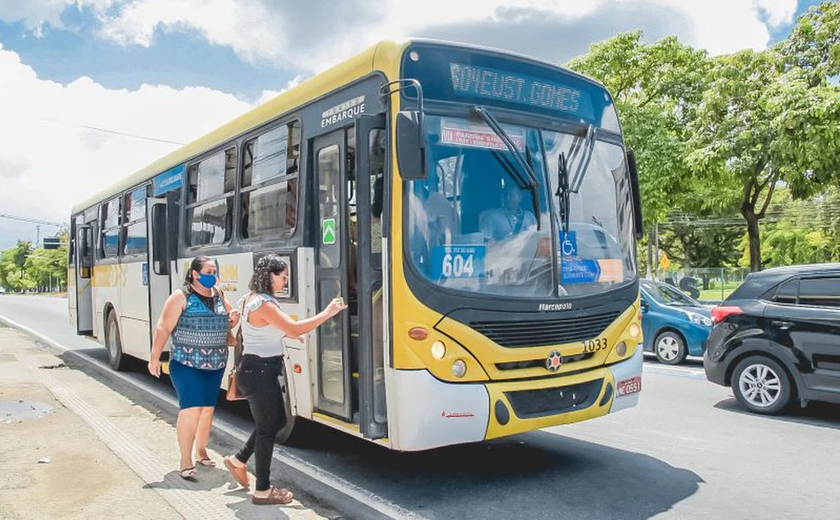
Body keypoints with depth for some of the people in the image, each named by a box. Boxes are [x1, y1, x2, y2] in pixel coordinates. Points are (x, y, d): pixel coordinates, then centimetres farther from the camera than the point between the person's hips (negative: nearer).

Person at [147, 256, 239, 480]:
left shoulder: (219, 296, 9)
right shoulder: (181, 297, -8)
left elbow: (227, 325, 20)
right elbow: (163, 328, -10)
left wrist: (234, 319, -3)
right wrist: (155, 358, -14)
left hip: (215, 364, 6)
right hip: (186, 364, -6)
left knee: (208, 409, 13)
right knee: (191, 409, -12)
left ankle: (201, 451, 30)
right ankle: (186, 460, -2)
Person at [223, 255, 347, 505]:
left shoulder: (252, 299, 11)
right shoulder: (264, 304, -21)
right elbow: (294, 329, -29)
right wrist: (327, 313, -24)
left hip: (258, 369, 10)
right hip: (260, 372, -10)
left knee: (276, 420, 21)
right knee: (268, 427, 1)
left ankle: (239, 460, 33)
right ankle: (262, 490, 13)